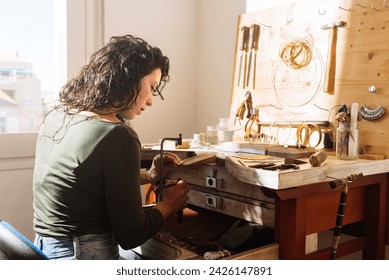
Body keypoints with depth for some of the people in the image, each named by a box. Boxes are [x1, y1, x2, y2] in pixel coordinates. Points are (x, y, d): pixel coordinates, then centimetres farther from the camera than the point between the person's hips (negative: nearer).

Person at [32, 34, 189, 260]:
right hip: (84, 256, -8)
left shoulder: (57, 116, 1)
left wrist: (148, 176, 11)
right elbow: (131, 236, -15)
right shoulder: (117, 138, -22)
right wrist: (168, 205, 1)